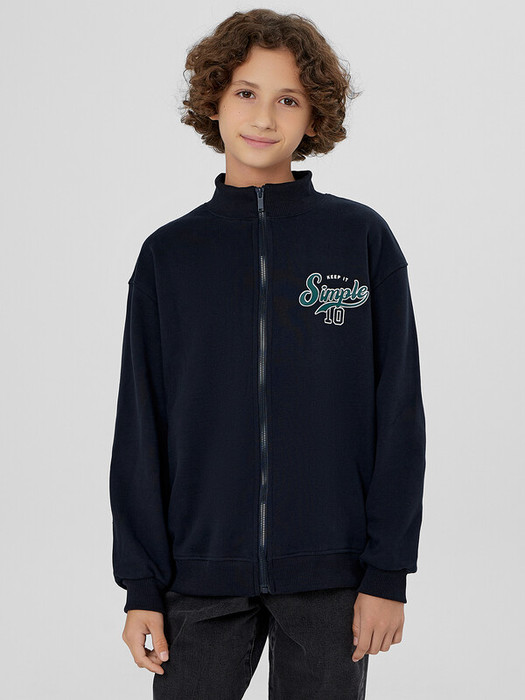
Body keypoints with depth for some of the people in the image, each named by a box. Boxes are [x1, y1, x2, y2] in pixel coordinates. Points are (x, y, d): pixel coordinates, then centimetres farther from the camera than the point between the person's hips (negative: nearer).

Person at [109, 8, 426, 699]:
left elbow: (398, 413, -1)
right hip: (201, 577, 1)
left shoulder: (363, 238, 0)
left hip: (331, 578, -1)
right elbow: (140, 429, 5)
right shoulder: (168, 255, 4)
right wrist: (142, 585, 1)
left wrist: (388, 571, -5)